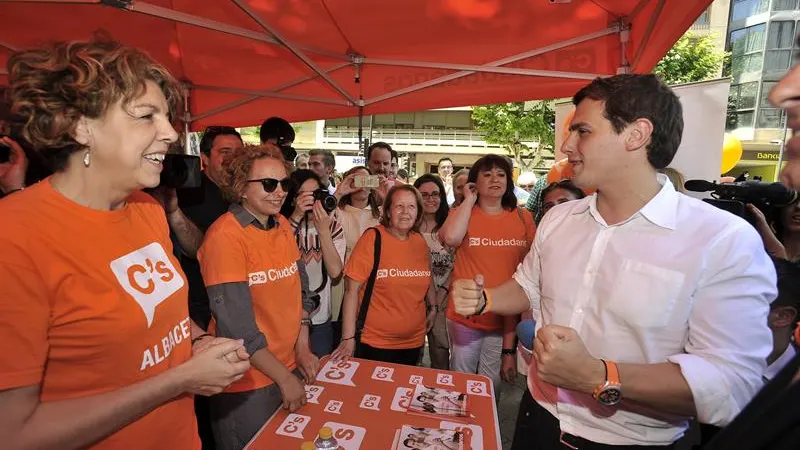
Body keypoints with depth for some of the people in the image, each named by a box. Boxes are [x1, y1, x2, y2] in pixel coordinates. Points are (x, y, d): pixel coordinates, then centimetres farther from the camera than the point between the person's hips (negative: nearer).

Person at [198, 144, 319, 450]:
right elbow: (237, 326, -22)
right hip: (246, 382, -6)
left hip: (287, 368, 7)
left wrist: (302, 348, -2)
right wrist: (283, 377, -17)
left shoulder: (283, 226, 2)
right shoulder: (225, 235, -20)